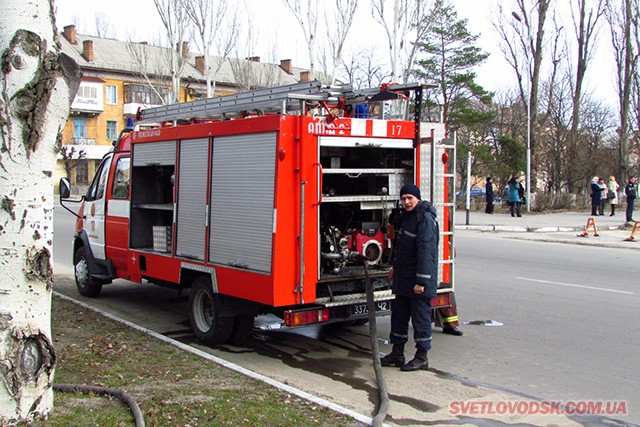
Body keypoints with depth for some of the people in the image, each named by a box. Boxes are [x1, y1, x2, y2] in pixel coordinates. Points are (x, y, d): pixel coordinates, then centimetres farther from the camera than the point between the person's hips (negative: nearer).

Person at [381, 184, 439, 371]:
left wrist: (421, 281, -24)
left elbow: (426, 252, -23)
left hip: (419, 281, -10)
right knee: (398, 315, 14)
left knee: (420, 317, 1)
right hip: (403, 279, 10)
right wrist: (396, 267, 29)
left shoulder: (425, 219, -18)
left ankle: (422, 358, 12)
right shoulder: (407, 216, 13)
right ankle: (397, 354, 25)